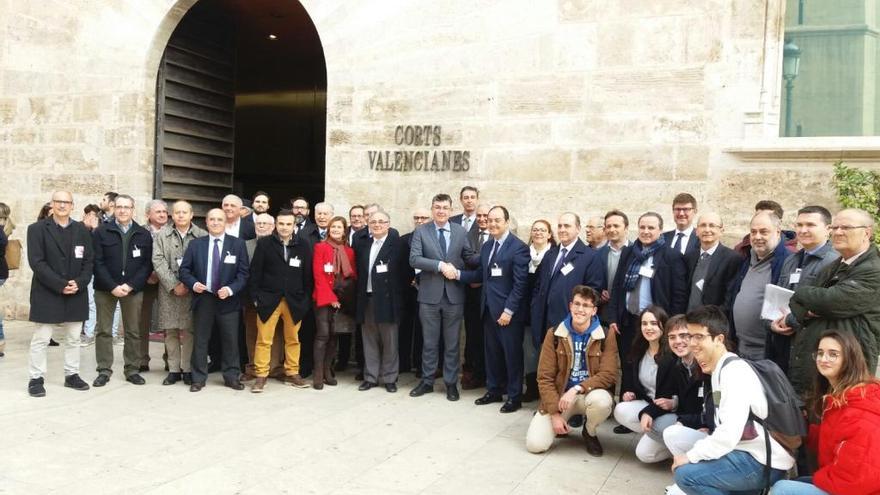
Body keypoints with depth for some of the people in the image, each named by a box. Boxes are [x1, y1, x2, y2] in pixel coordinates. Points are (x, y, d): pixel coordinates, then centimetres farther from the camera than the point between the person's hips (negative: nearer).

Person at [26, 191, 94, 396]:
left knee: (73, 338, 10)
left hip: (76, 294, 3)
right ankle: (36, 378, 11)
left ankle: (72, 375, 20)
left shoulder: (81, 230, 8)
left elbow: (89, 260, 6)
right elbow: (36, 262, -9)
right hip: (47, 294, -3)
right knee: (41, 339, 1)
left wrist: (79, 283, -11)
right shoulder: (37, 229, -2)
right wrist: (60, 285, -17)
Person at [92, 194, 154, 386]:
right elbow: (98, 263, -4)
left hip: (133, 289, 1)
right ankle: (104, 371, 12)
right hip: (105, 289, -1)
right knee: (103, 331, 4)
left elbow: (147, 265, 1)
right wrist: (113, 286, -14)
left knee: (134, 332, 5)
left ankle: (132, 370, 14)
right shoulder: (101, 232, 2)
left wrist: (130, 285, -11)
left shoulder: (144, 235, 5)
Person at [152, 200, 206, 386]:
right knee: (170, 332, 5)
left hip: (192, 290, -2)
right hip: (169, 291, 2)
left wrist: (189, 284, -10)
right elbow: (158, 261, 0)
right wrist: (174, 285, -10)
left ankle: (187, 369, 8)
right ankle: (173, 370, 14)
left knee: (189, 331, -1)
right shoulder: (162, 235, 7)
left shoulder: (202, 236, 1)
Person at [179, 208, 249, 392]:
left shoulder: (238, 244, 1)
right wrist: (193, 283, -13)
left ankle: (231, 377, 16)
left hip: (228, 299, -1)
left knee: (230, 340, 5)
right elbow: (184, 269, 6)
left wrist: (231, 289, -15)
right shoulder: (195, 244, 6)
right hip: (203, 299, 1)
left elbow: (243, 273, -2)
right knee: (200, 340, 6)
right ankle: (198, 378, 15)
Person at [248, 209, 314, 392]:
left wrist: (306, 300, 1)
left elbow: (308, 275, 5)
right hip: (269, 299, -1)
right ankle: (261, 376, 9)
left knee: (293, 339, 10)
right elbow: (255, 272, 0)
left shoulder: (303, 245, 3)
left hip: (295, 301, 2)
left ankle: (292, 374, 21)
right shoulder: (264, 243, 0)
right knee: (264, 340, 0)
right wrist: (256, 297, -4)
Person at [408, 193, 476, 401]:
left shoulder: (461, 232, 4)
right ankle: (427, 381, 22)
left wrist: (455, 269, -11)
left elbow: (470, 258, 6)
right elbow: (414, 259, -12)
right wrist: (440, 265, -19)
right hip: (429, 294, -1)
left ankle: (451, 383, 19)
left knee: (452, 343, 9)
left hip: (454, 294, 1)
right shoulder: (421, 231, -1)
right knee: (429, 342, 10)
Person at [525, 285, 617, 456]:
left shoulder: (606, 336, -7)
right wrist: (555, 413, -15)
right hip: (559, 395, 0)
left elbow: (608, 374, -14)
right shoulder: (554, 334, -5)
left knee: (602, 401, -37)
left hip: (589, 393, 0)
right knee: (535, 444, -18)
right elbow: (545, 377, -6)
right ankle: (562, 425, 18)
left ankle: (590, 433, -1)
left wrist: (577, 389, -27)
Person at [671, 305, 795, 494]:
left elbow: (729, 434, -25)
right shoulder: (721, 369, 11)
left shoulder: (734, 371, -18)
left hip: (765, 463, -10)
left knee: (686, 474, -19)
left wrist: (691, 456, -15)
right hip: (750, 454, 10)